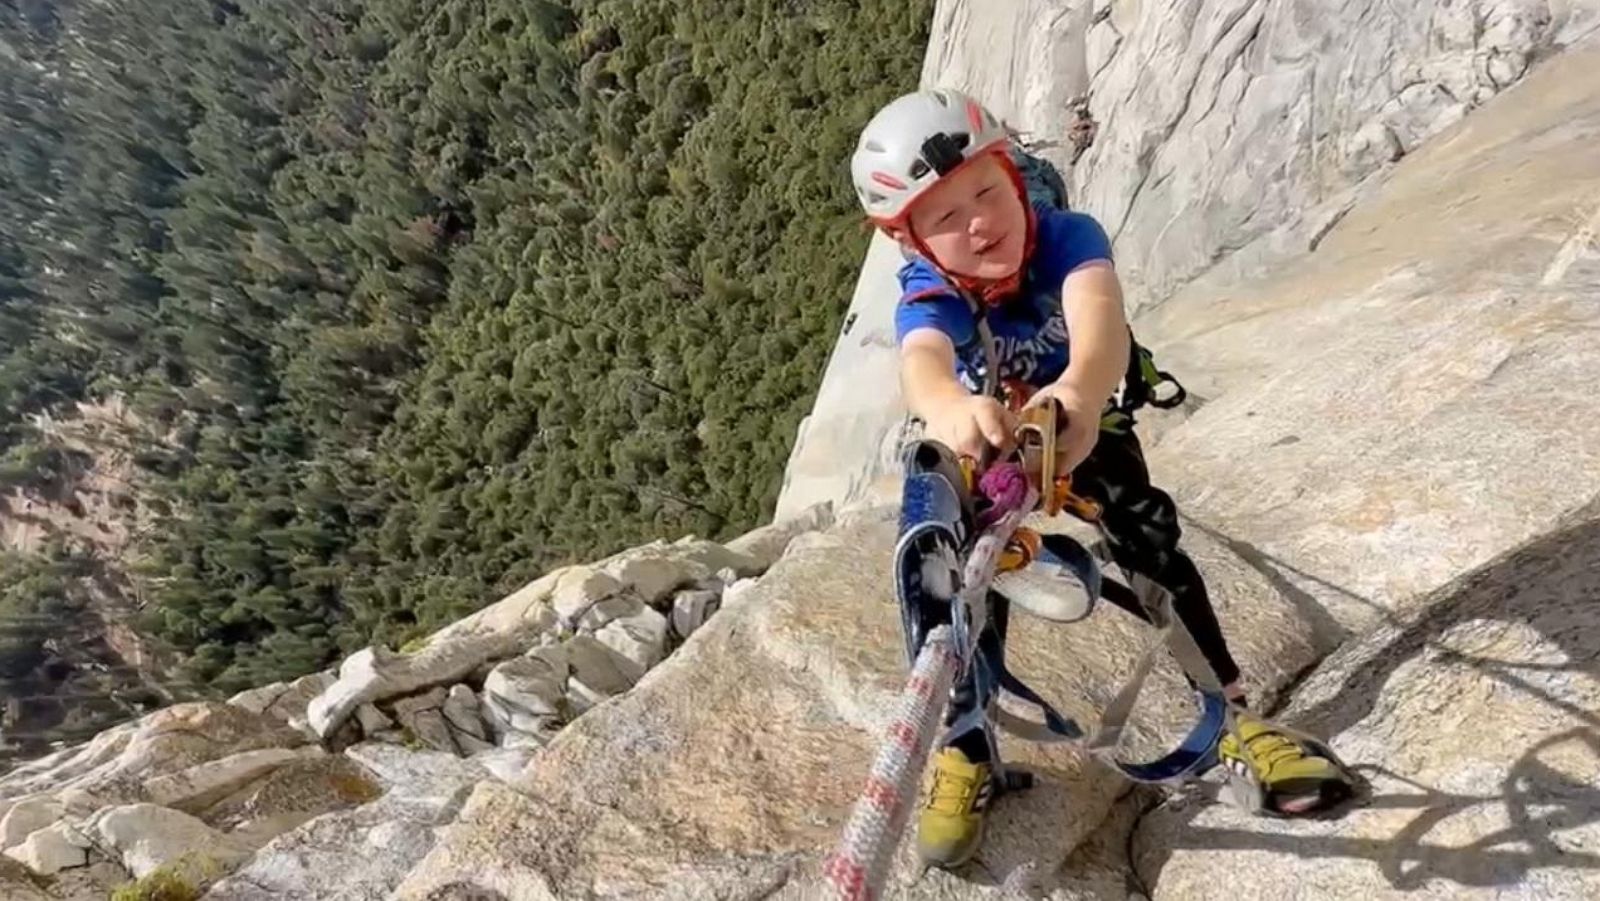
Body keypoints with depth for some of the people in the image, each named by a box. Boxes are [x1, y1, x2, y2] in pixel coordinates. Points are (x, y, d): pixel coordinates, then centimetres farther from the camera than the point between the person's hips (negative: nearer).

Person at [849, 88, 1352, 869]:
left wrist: (1078, 397, -77)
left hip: (1079, 428, 1)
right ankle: (963, 753, 1)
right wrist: (951, 413, -82)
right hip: (979, 448, 0)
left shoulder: (1067, 236, -31)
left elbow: (1100, 320, -53)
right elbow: (923, 366, -56)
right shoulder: (927, 295, -32)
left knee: (1153, 542, -18)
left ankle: (1232, 716, 2)